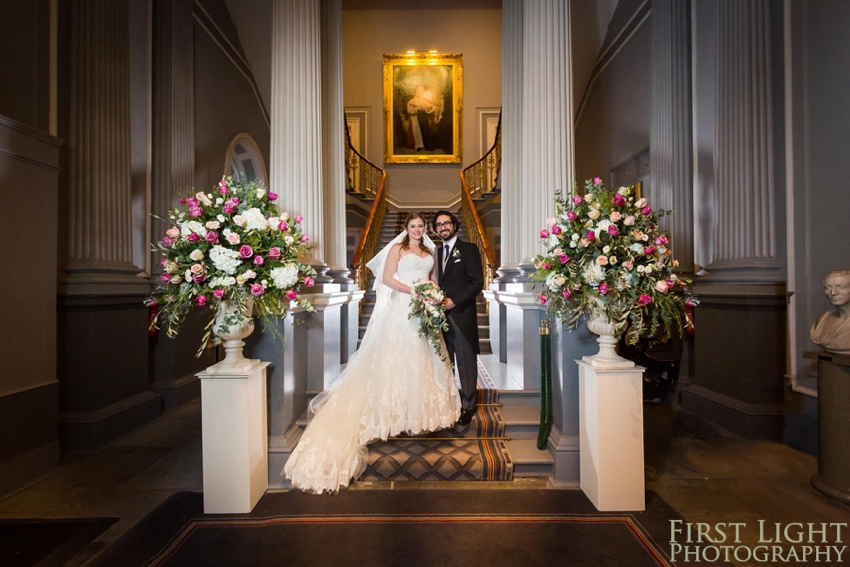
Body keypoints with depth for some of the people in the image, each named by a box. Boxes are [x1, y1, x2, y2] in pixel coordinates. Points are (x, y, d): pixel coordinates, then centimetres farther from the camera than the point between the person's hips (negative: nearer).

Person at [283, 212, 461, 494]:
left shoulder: (429, 252, 17)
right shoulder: (397, 248, 1)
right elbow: (387, 278, -6)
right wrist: (412, 290, -16)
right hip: (401, 309, -5)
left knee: (425, 357, 7)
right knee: (398, 356, -4)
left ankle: (423, 407, 19)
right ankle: (400, 411, 5)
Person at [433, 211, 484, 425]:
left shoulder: (469, 249, 0)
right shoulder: (437, 252, 17)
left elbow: (477, 282, -8)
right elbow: (436, 283, 17)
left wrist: (454, 301, -14)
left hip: (462, 314, -5)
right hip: (441, 315, 5)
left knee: (466, 362, 1)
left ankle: (468, 405, 13)